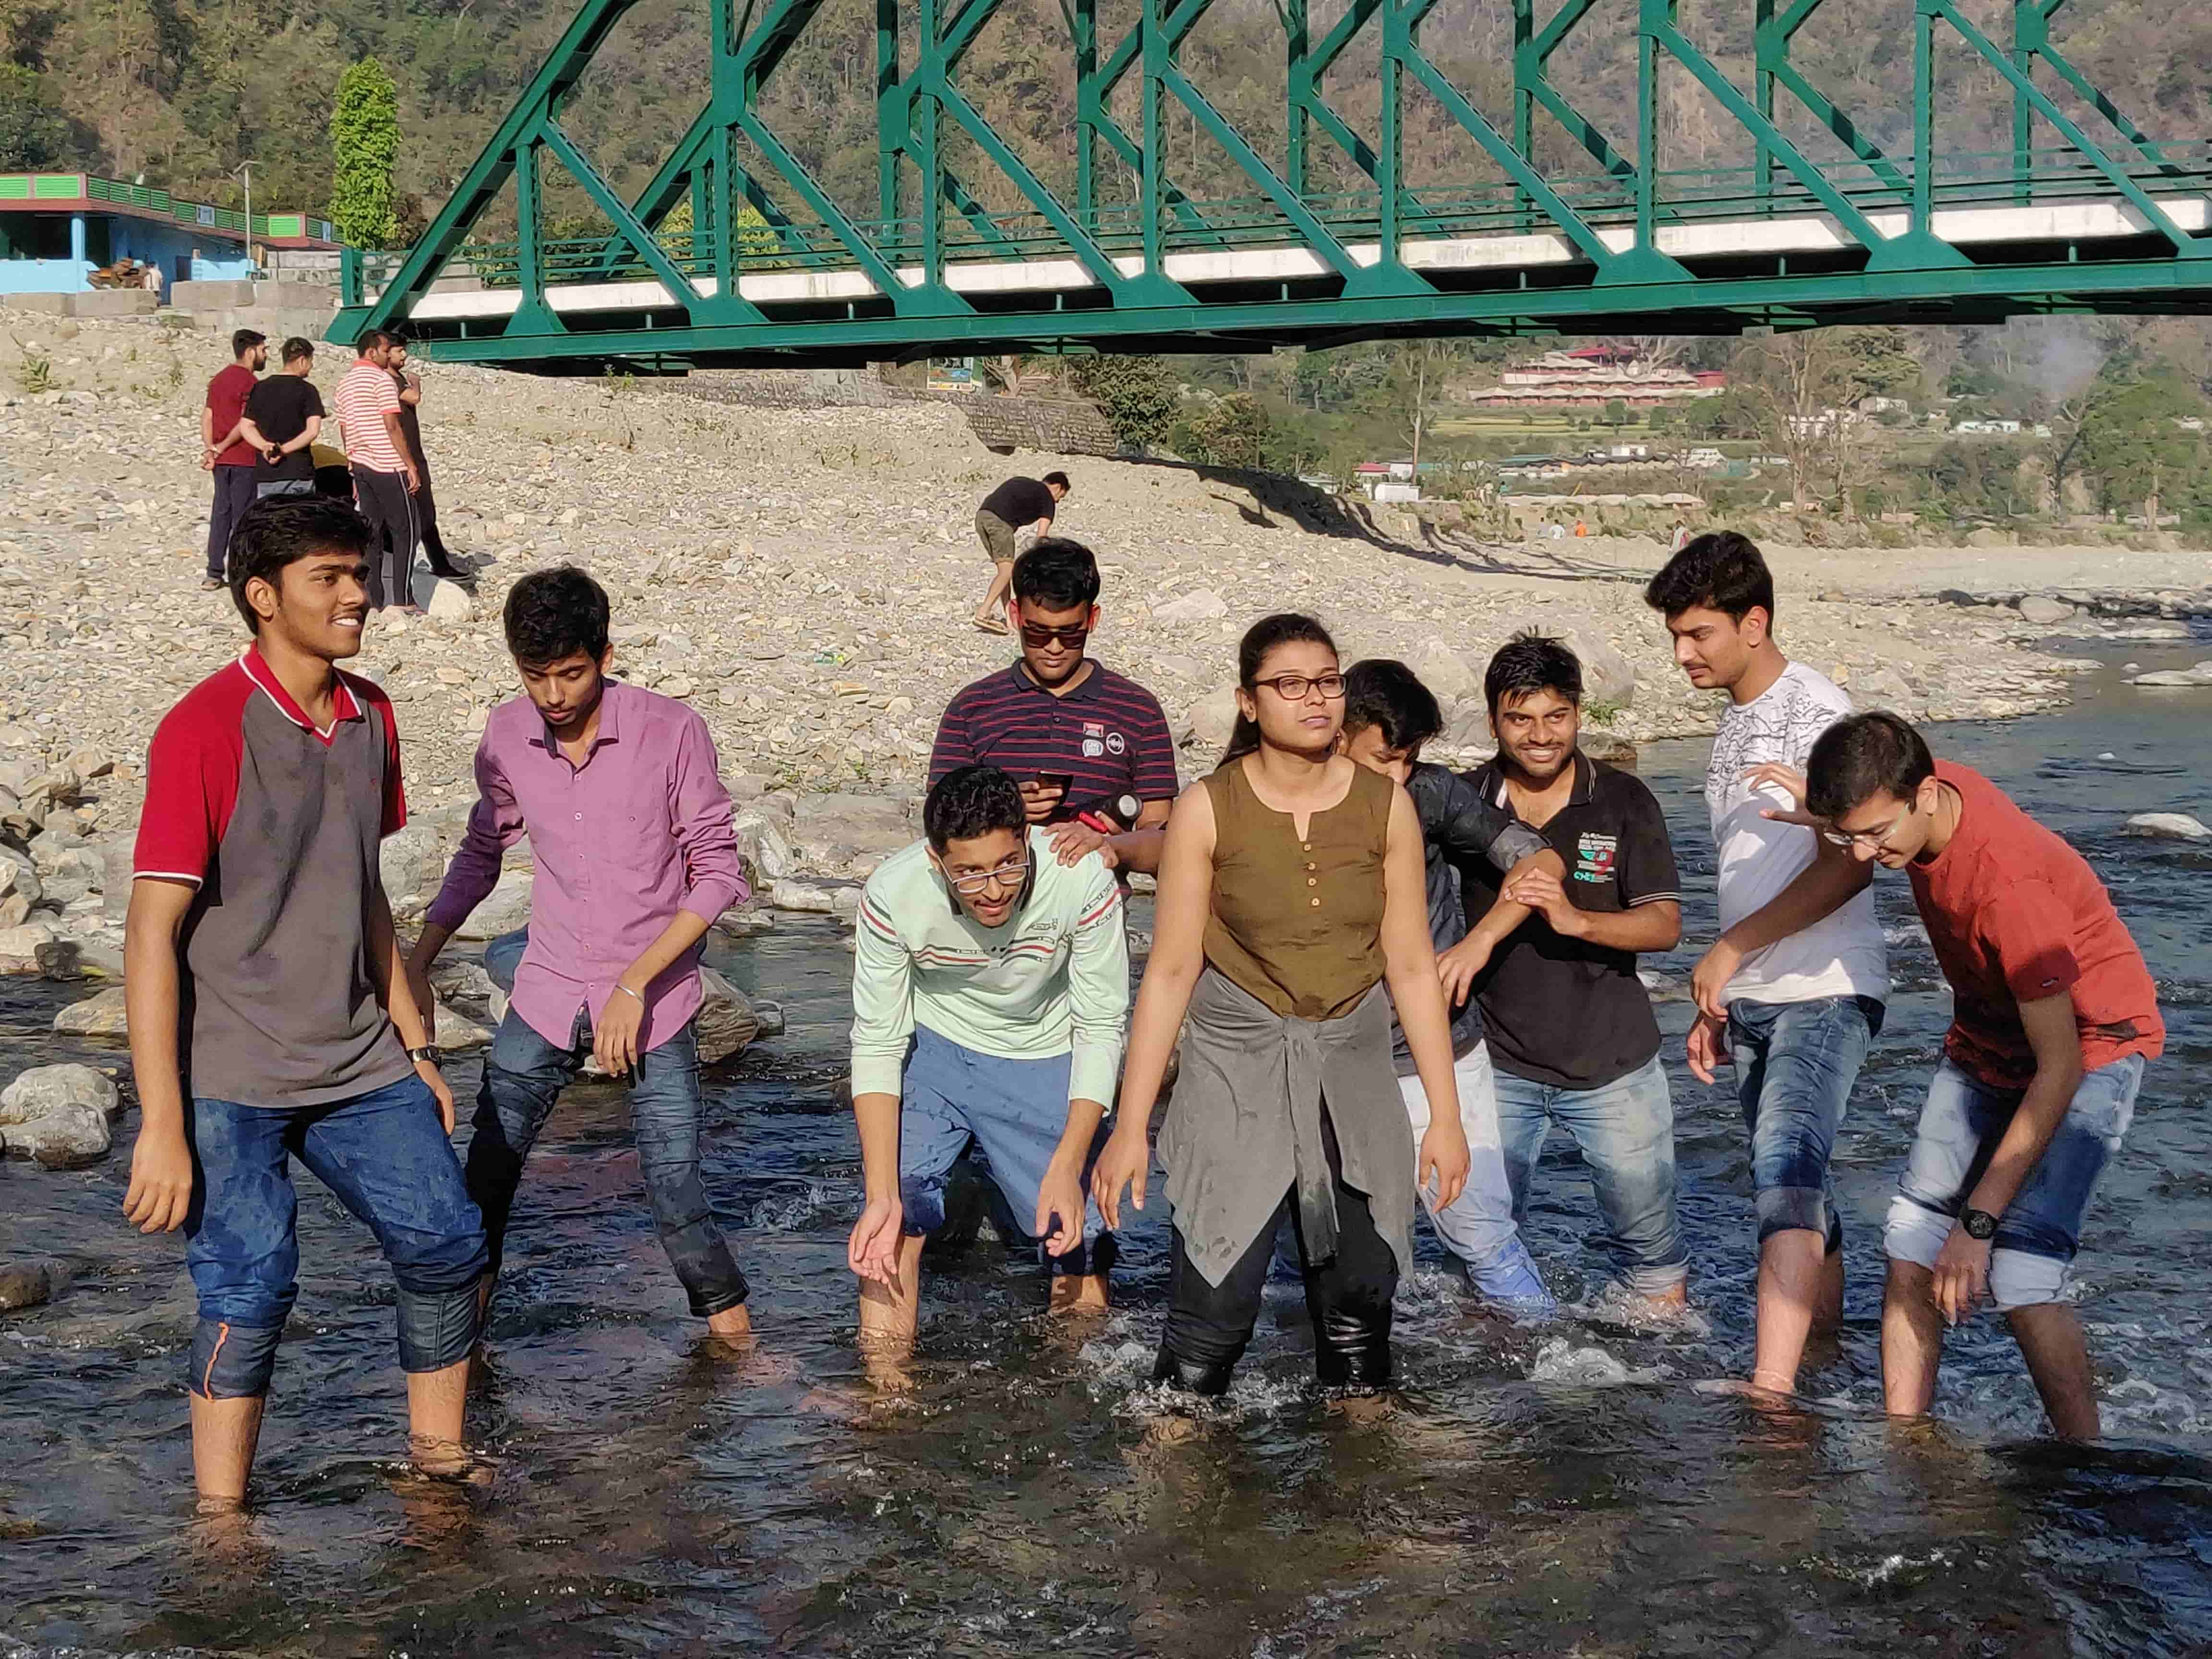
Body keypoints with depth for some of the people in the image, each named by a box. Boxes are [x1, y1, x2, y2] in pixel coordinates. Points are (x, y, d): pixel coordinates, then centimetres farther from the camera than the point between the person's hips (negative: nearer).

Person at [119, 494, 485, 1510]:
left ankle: (439, 1454, 25)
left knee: (446, 1242, 6)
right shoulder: (203, 730, -16)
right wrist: (162, 1128, -20)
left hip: (356, 1064, 7)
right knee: (250, 1288, -8)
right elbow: (152, 934, -17)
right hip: (231, 1080, -7)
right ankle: (219, 1519, 6)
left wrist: (415, 1047, 18)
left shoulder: (370, 716, 6)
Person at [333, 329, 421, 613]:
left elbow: (346, 433, 18)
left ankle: (373, 600, 7)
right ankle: (403, 600, -5)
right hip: (388, 466, -8)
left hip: (361, 465, 8)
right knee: (404, 531, -2)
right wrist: (411, 465, -12)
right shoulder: (382, 379, -10)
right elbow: (392, 427, -15)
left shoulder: (345, 383, 15)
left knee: (372, 532, 9)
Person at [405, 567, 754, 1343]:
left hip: (654, 1000, -3)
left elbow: (717, 872, -11)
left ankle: (732, 1331, 19)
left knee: (676, 1191, -3)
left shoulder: (671, 732, -14)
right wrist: (418, 961, 8)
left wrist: (635, 984, -17)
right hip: (548, 993, 3)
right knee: (486, 1169, 3)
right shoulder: (507, 736, -2)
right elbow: (482, 851, 15)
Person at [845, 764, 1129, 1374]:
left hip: (1044, 1059, 0)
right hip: (930, 1047, 0)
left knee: (1076, 1245, 0)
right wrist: (882, 1196, -29)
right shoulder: (892, 895, -30)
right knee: (892, 1230, -16)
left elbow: (1100, 1029, -19)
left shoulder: (1083, 882, -31)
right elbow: (876, 1043, -21)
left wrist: (1067, 1167, -27)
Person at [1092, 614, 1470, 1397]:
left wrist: (1446, 1114, 4)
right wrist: (1130, 1126, -5)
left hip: (1352, 1079, 3)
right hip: (1235, 1077, -2)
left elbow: (1412, 966, 5)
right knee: (1212, 1314, -10)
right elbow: (1171, 971, -4)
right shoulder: (1208, 810, -5)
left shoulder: (1385, 806, 1)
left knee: (1358, 1315, 6)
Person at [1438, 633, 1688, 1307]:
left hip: (1611, 1065, -1)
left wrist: (1574, 918, -27)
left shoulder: (1624, 802, -5)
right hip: (1498, 1063, 1)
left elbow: (1665, 925, -11)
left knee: (1648, 1237, 7)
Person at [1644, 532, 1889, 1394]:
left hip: (1824, 992, -9)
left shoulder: (1816, 710, -10)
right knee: (1798, 1190, 13)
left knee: (1785, 1170, -22)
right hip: (1753, 998, 9)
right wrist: (1717, 1003, 19)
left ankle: (1768, 1391, -32)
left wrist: (1730, 948, -17)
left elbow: (1847, 867, -18)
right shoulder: (1736, 718, 16)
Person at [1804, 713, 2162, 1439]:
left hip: (2089, 1046, -8)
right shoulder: (1922, 793, -13)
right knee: (1910, 1250, -4)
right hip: (1987, 1042, 8)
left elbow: (2059, 1069, -31)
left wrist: (1978, 1221, -30)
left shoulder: (2007, 883, -35)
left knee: (2019, 1273, -22)